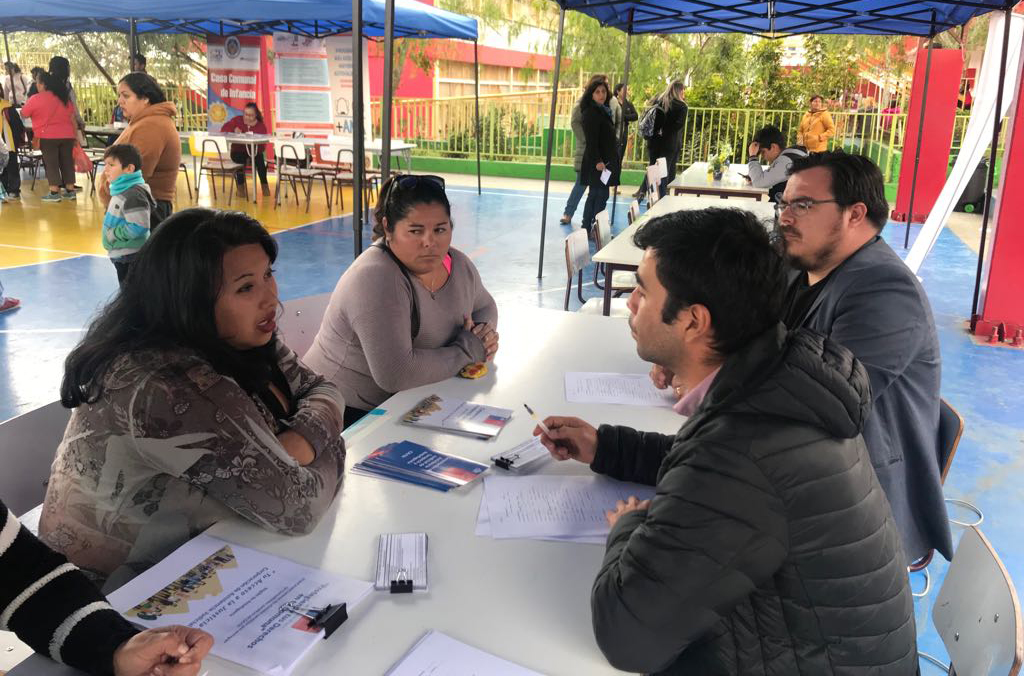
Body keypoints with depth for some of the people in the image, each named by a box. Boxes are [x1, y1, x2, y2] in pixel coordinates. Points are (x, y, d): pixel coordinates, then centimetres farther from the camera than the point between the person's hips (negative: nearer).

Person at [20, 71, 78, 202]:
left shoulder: (36, 99, -6)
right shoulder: (65, 97, 10)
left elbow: (24, 114, 7)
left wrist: (26, 103, 27)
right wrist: (75, 135, 16)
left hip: (48, 136, -5)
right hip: (67, 135, 5)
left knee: (51, 163, -1)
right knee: (67, 162, 9)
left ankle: (54, 192, -4)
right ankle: (70, 190, 11)